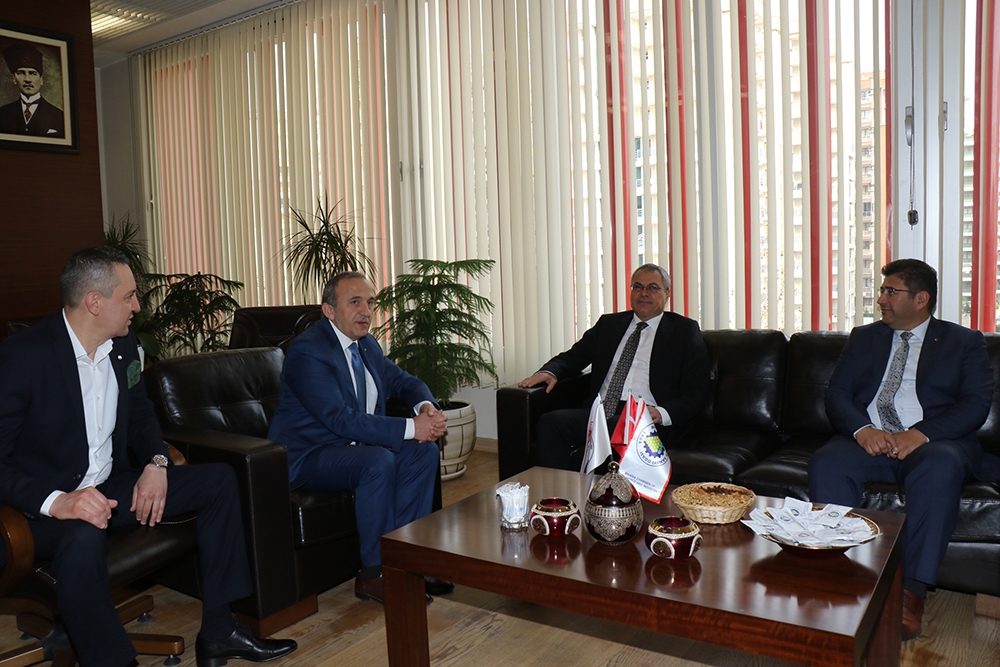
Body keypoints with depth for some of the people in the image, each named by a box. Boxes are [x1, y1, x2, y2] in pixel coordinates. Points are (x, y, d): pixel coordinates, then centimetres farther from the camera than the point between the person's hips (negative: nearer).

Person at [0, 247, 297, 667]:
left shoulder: (123, 345, 2)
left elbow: (140, 411, 15)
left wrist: (155, 463, -5)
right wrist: (55, 502, -35)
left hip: (111, 486, 8)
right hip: (45, 502, -8)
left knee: (219, 480, 1)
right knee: (83, 539, -40)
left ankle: (217, 630, 2)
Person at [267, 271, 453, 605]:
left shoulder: (366, 344, 7)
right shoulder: (306, 351, -20)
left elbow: (403, 381, 14)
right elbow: (342, 419, -28)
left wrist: (426, 407, -11)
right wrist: (411, 428, -29)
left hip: (350, 446, 8)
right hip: (306, 459, -8)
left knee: (425, 450, -10)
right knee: (378, 460, -32)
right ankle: (373, 574, -17)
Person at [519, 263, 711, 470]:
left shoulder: (685, 331, 11)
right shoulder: (609, 324, 23)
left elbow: (696, 393, 3)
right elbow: (573, 357, 21)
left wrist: (661, 413, -16)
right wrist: (549, 372, -4)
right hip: (599, 414, 4)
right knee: (550, 421, -24)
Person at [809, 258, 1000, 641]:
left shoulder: (964, 342, 15)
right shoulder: (863, 338, 22)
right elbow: (836, 394, 10)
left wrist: (921, 433, -18)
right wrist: (862, 429, -12)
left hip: (936, 442, -2)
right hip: (868, 440, 2)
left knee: (939, 468, -37)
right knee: (825, 465, -30)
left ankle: (912, 593, -32)